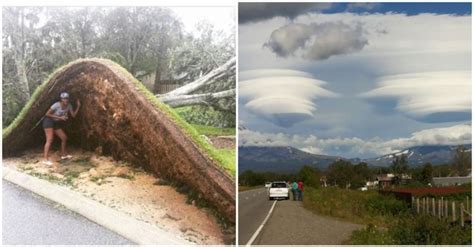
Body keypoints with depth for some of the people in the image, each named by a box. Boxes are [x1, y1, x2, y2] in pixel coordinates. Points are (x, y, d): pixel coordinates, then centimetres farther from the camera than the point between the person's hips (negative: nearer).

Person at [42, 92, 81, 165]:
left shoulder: (69, 106, -4)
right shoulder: (56, 105, -24)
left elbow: (73, 115, -6)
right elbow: (47, 114, -20)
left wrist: (78, 106, -16)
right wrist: (59, 117, -24)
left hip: (56, 123, 8)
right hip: (49, 121, -8)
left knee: (64, 138, 8)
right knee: (49, 140, -19)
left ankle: (63, 155, 25)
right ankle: (45, 159, -22)